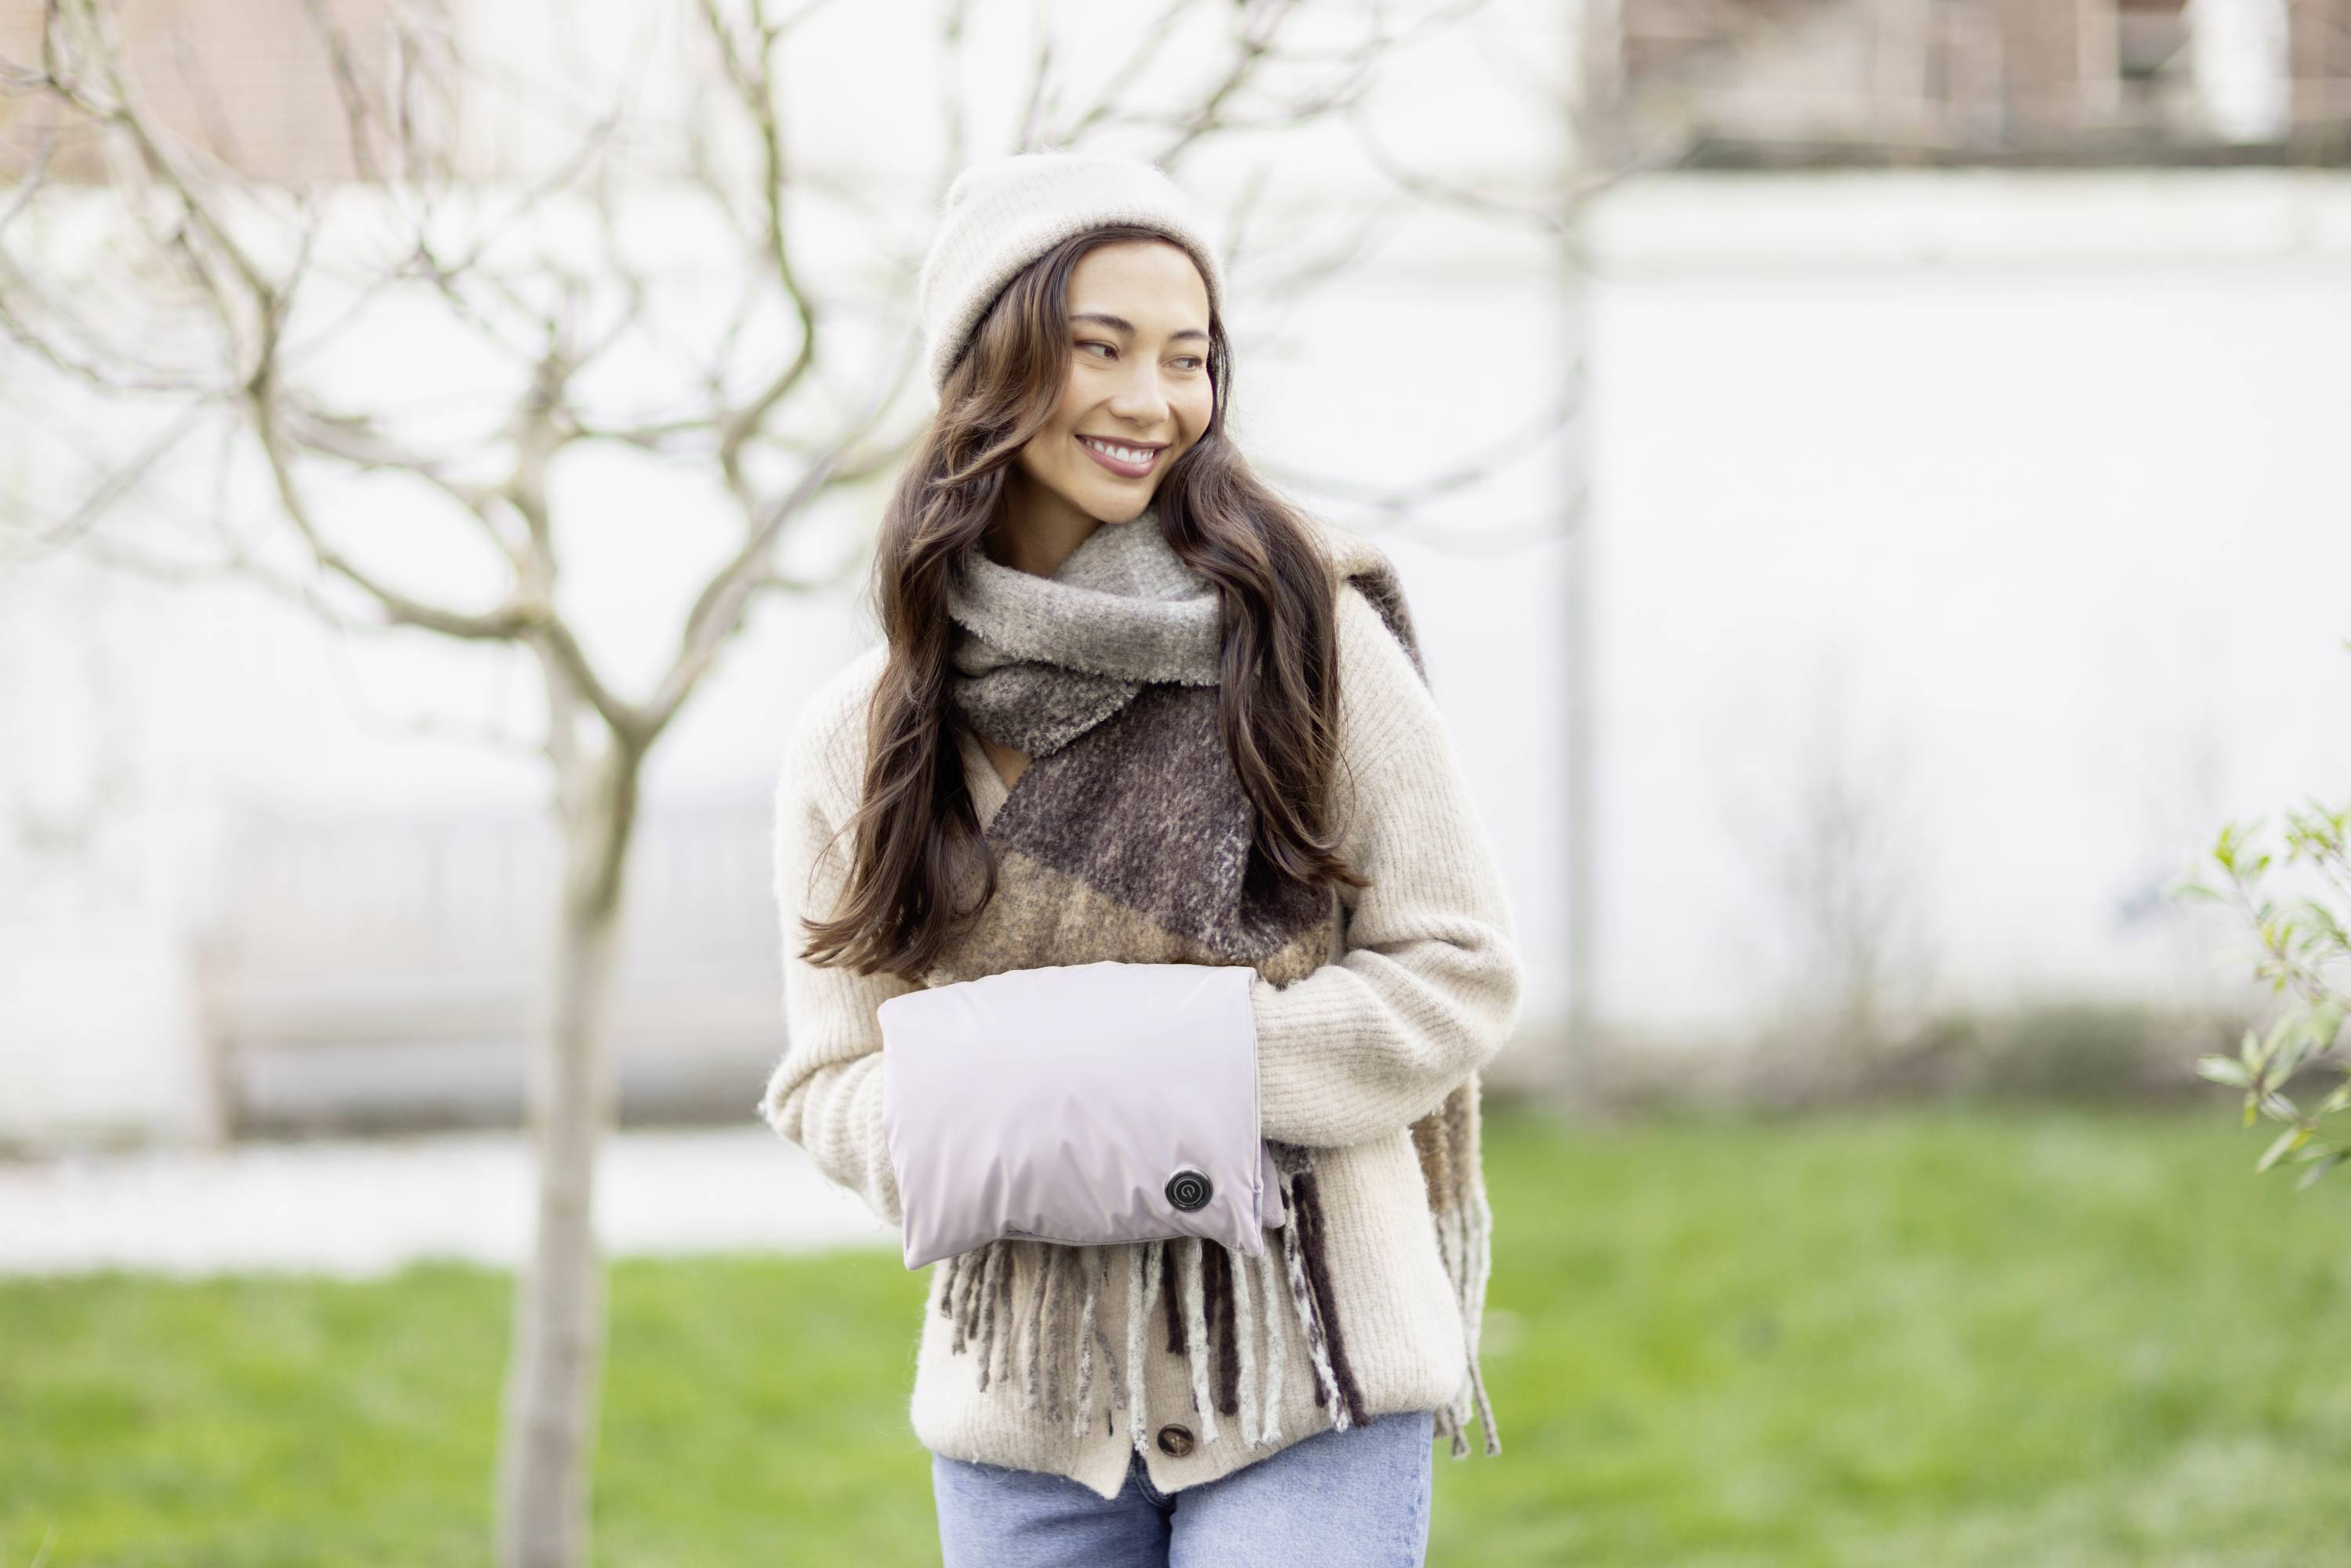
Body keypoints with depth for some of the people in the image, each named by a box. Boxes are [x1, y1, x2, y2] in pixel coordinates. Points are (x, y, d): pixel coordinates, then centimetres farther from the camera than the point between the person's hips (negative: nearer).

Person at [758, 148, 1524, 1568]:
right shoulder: (860, 739, 5)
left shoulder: (1306, 643, -3)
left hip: (1308, 1387, -3)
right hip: (1022, 1402, 3)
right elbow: (830, 1075, 11)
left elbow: (1463, 969, -1)